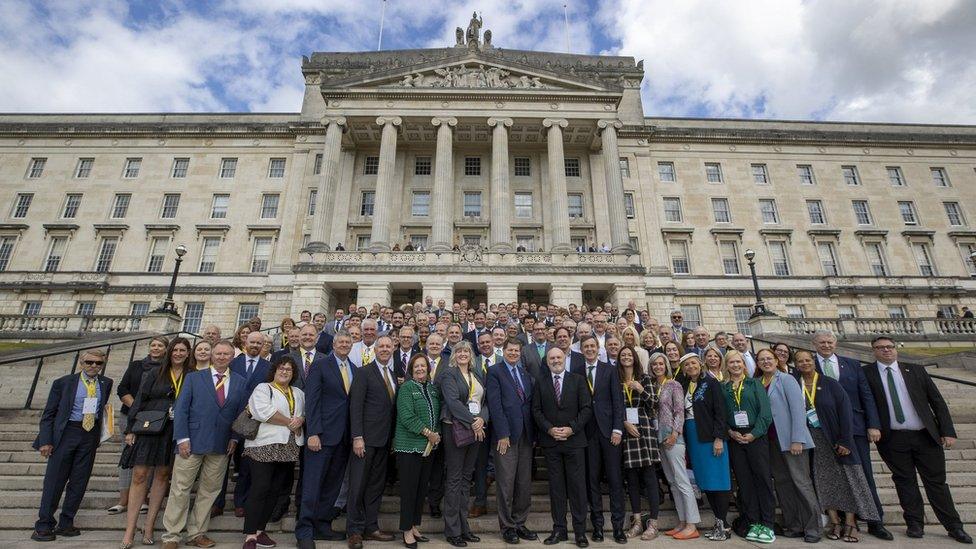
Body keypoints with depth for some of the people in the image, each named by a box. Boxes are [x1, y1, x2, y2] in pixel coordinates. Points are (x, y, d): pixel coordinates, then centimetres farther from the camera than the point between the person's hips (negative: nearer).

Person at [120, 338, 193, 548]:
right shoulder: (155, 374, 4)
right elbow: (139, 401, 4)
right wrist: (130, 429, -1)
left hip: (173, 432, 0)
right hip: (148, 428, 0)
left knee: (162, 475, 7)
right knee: (139, 475, -2)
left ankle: (149, 527, 17)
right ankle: (130, 530, 7)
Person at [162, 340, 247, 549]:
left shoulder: (240, 382, 7)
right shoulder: (193, 378, 3)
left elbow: (242, 413, 9)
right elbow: (180, 409, -1)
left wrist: (235, 437, -1)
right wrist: (182, 438, -9)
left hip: (221, 446, 2)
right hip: (192, 442, -2)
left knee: (209, 491, 9)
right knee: (180, 490, 3)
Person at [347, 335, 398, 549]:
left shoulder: (394, 375, 11)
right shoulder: (364, 372, -7)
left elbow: (391, 407, 13)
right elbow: (356, 406, -12)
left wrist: (392, 437, 9)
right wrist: (357, 437, -17)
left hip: (384, 439, 6)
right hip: (366, 438, -6)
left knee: (377, 485, 13)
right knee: (358, 484, 3)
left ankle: (371, 527, 24)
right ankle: (355, 531, 16)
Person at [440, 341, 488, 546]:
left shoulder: (479, 374, 13)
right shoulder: (448, 374, -4)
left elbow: (486, 400, 8)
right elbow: (453, 402, -15)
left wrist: (482, 419, -10)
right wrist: (472, 421, -18)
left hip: (477, 430, 5)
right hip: (456, 429, -5)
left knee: (466, 477, 12)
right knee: (454, 479, 1)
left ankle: (463, 526, 21)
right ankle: (453, 530, 10)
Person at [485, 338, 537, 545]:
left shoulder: (526, 373, 15)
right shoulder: (495, 371, -3)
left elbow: (530, 403, 13)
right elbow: (495, 404, -10)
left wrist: (534, 433, 7)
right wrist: (502, 434, -15)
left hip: (526, 434, 5)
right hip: (506, 434, -5)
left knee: (524, 483, 11)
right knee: (506, 483, 3)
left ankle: (520, 523, 25)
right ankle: (507, 526, 17)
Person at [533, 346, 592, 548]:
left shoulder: (578, 380, 4)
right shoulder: (540, 383, 7)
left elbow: (586, 408, -2)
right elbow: (536, 410, 3)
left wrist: (571, 428, -11)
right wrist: (550, 429, -10)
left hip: (574, 439, -1)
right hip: (550, 441, 1)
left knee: (577, 485, 2)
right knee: (556, 486, 8)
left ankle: (580, 530, 14)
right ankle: (559, 529, 18)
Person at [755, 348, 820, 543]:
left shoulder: (786, 379, -5)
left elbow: (798, 408, -11)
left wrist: (797, 439, -17)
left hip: (791, 440, -5)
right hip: (771, 441, 5)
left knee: (801, 482, -3)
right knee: (782, 483, 9)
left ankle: (812, 528, 8)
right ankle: (793, 526, 19)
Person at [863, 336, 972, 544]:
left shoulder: (916, 371, 6)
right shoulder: (866, 374, -3)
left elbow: (937, 401, 6)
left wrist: (948, 431, 0)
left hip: (926, 435, 2)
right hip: (893, 439, -2)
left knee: (936, 481, 9)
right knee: (905, 481, 7)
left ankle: (954, 527, 21)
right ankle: (915, 523, 19)